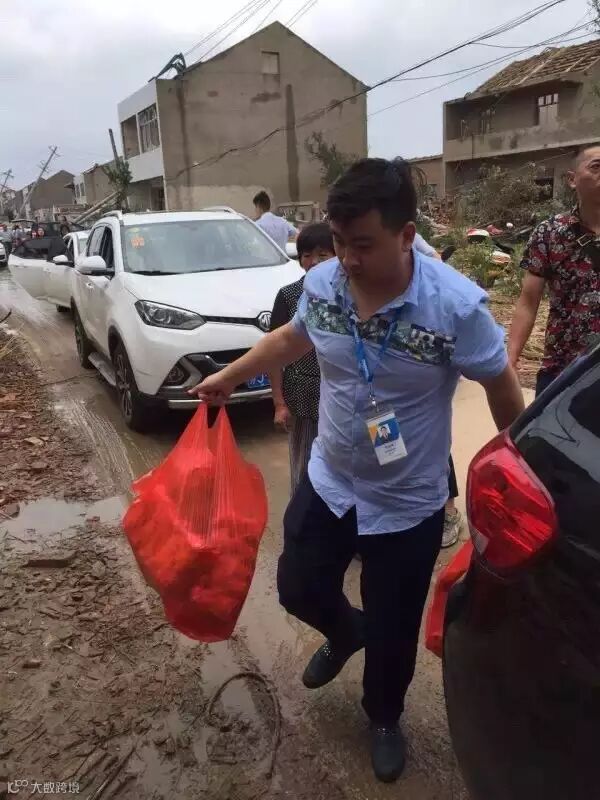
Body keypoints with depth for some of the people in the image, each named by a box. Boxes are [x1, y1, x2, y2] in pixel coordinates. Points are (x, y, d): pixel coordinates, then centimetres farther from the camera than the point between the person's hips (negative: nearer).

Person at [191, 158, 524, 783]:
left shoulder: (456, 305, -25)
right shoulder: (321, 283, -11)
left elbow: (503, 390, -11)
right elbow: (291, 338, 10)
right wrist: (229, 377, 19)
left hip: (407, 505, -3)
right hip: (328, 480, 4)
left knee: (392, 631, 14)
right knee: (298, 589, 19)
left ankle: (384, 718, 49)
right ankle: (345, 634, 56)